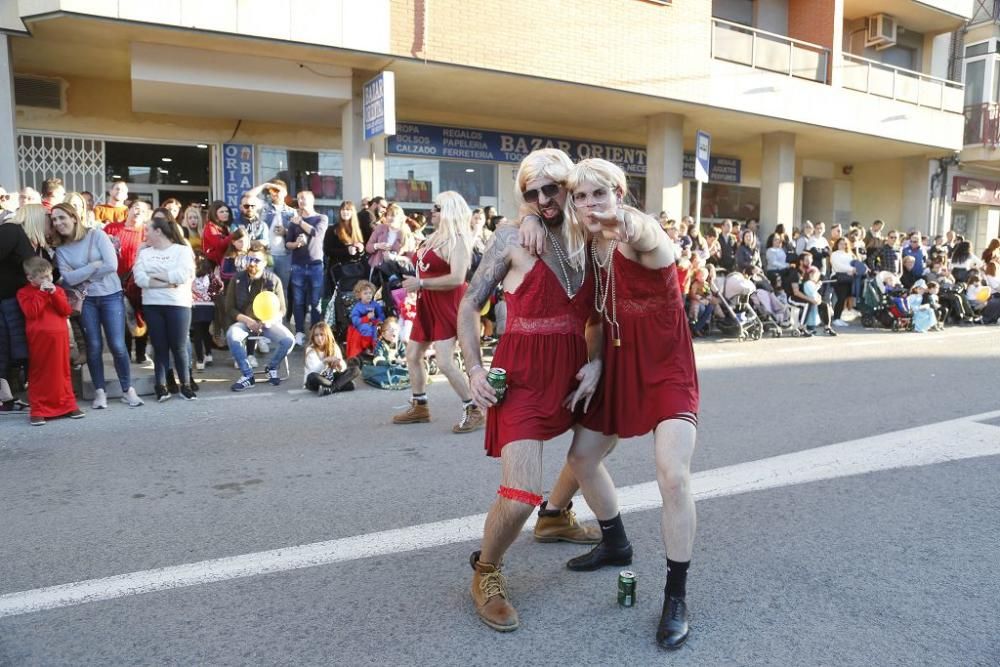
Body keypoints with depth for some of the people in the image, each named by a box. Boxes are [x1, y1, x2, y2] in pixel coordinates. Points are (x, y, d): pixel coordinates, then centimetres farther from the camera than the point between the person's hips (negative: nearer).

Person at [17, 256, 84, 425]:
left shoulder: (57, 290, 11)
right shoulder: (24, 292, 0)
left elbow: (66, 311, -1)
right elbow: (31, 312, -15)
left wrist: (54, 293, -10)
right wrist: (42, 293, -12)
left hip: (59, 338, 3)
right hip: (39, 339, -3)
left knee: (62, 372, 11)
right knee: (39, 374, 2)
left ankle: (68, 405, 18)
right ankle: (38, 411, 7)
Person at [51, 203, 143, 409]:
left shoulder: (96, 235, -5)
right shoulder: (60, 249, 4)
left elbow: (112, 265, -15)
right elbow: (68, 279, -8)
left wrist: (82, 276, -7)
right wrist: (94, 265, -13)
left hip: (111, 296, -3)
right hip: (86, 300, 3)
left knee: (117, 345, -6)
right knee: (94, 346, 1)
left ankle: (127, 389, 8)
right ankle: (99, 391, 13)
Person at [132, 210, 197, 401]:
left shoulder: (182, 250, 0)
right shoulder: (144, 253, 11)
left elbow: (182, 276, -15)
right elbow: (139, 278, -3)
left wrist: (155, 275, -5)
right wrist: (167, 282, -12)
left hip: (178, 305, -3)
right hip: (152, 305, 3)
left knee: (179, 347, 1)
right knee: (159, 347, 5)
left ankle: (186, 385, 12)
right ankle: (161, 386, 12)